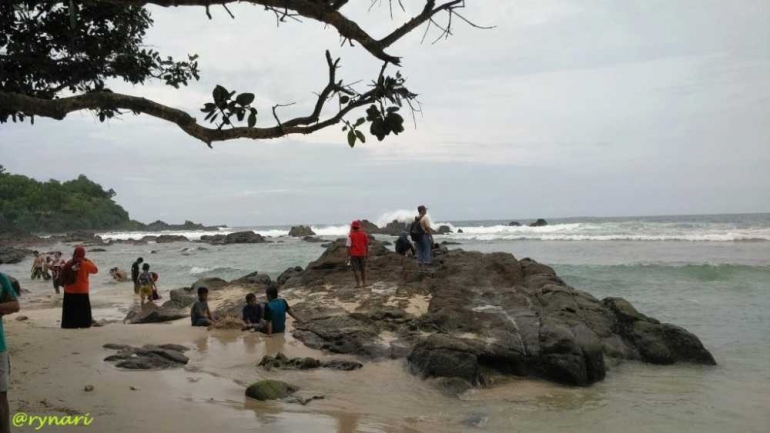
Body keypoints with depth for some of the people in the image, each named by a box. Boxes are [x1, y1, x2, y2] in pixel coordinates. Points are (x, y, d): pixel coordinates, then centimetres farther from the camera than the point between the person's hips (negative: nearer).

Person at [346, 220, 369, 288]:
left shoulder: (350, 235, -9)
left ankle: (358, 283, -1)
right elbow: (367, 244, 5)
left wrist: (348, 255, -6)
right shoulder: (364, 234, 1)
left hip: (354, 254, -3)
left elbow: (348, 246, -12)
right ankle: (364, 283, 19)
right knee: (363, 269, 15)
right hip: (362, 254, 3)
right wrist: (367, 253, 13)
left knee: (356, 270, 2)